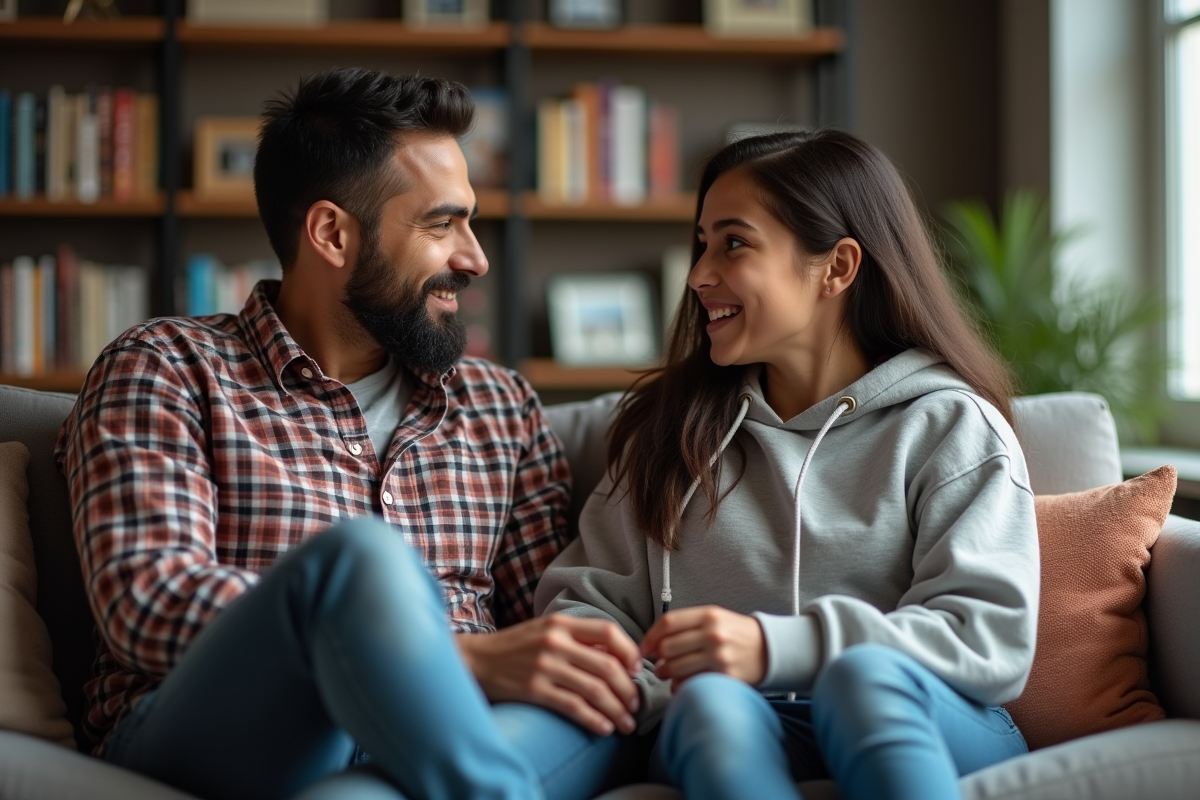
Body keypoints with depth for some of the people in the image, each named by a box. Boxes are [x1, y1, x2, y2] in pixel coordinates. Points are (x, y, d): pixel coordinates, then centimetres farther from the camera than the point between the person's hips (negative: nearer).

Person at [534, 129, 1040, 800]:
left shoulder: (949, 426, 6)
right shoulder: (671, 426, 20)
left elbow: (992, 637, -7)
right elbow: (590, 597, 16)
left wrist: (777, 648, -20)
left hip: (928, 730, -2)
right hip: (736, 744, 2)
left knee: (864, 675, -37)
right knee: (711, 702, -34)